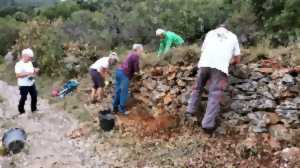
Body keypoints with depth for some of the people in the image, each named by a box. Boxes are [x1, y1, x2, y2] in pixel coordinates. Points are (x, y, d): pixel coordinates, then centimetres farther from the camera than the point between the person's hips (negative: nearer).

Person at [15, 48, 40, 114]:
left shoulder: (30, 63, 7)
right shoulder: (19, 64, -18)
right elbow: (18, 75, -27)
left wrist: (35, 70, -4)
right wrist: (28, 73, -31)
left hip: (32, 83, 8)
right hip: (24, 85, -8)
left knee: (34, 96, 16)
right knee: (23, 98, 3)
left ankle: (34, 109, 34)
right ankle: (21, 111, 21)